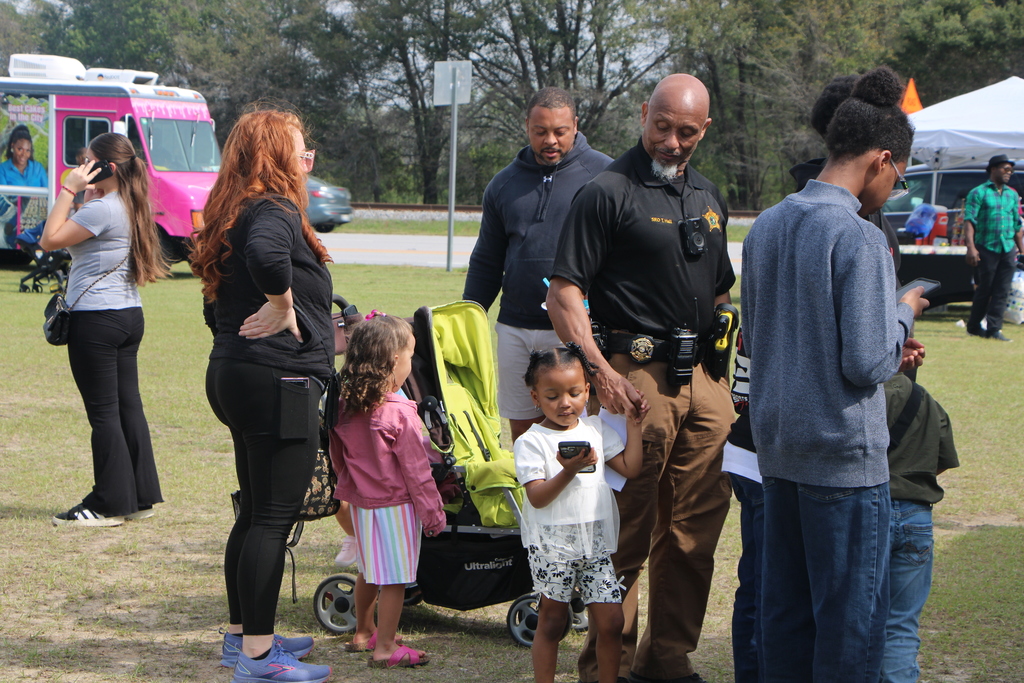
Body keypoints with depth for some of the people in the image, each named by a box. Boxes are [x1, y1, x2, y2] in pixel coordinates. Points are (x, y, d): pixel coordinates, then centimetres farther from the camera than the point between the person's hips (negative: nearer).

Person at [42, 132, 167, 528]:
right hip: (130, 315, 10)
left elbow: (50, 239, -17)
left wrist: (69, 190, -12)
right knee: (128, 406, 12)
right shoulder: (130, 207, 13)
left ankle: (108, 505, -1)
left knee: (103, 412, -5)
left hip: (96, 319, -10)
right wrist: (86, 194, 14)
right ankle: (140, 497, 16)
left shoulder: (103, 209, -17)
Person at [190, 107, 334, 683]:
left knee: (255, 515, 18)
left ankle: (243, 636, 27)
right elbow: (267, 255, -41)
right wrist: (284, 308, -23)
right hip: (280, 382, -10)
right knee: (273, 520, -4)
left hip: (234, 375, 10)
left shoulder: (236, 213, 14)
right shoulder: (275, 211, -15)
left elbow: (216, 309, 21)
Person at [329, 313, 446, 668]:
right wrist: (433, 512, -6)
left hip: (360, 502, 7)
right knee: (394, 578, 1)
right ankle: (385, 648, 6)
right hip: (394, 505, -7)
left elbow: (337, 458, 10)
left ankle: (363, 632, 35)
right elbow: (416, 470, -15)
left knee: (369, 570, 22)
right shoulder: (399, 415, -21)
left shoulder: (345, 406, -2)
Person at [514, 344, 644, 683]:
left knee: (611, 621, 1)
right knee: (551, 620, 5)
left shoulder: (595, 429, 10)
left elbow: (630, 467, 7)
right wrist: (569, 471, -25)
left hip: (596, 543, 4)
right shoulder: (530, 442, -6)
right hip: (552, 545, -4)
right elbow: (537, 497, -14)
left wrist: (633, 424, 6)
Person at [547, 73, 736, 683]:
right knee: (626, 530, -3)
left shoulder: (710, 197, 16)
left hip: (704, 380, 7)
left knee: (697, 528, 9)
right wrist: (603, 373, -19)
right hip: (638, 378, -7)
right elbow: (564, 294, -10)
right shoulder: (609, 192, -6)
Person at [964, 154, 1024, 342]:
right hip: (987, 248, -4)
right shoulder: (979, 193, 0)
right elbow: (969, 221, -8)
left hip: (1008, 250, 4)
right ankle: (974, 327, 16)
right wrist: (971, 247, -18)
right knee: (984, 290, 2)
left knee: (1002, 292, -2)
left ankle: (994, 328, 0)